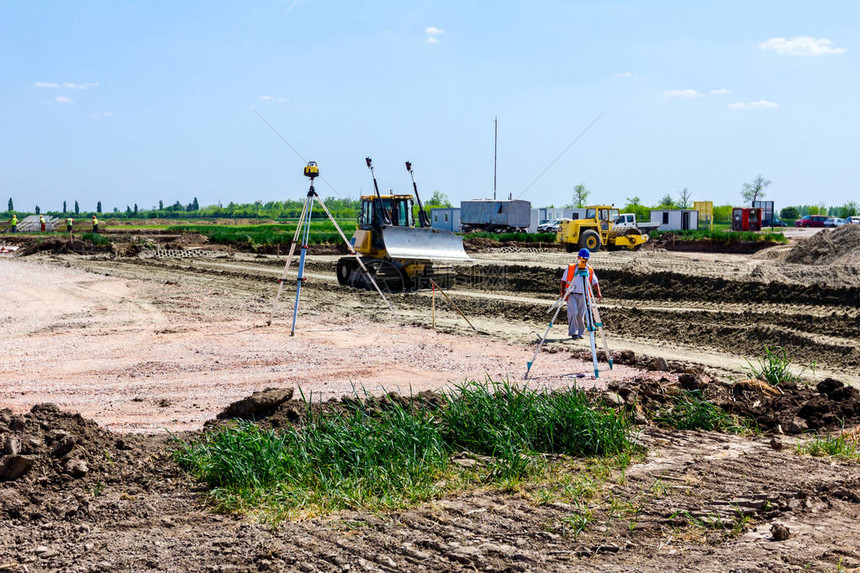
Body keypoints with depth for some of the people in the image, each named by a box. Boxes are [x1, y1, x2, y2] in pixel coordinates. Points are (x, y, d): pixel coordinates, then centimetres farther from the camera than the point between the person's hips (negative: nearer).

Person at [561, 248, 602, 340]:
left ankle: (580, 332, 17)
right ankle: (573, 332, -8)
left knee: (580, 315, 3)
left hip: (583, 296, 2)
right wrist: (563, 291, -10)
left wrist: (598, 293, -8)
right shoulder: (571, 268, 2)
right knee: (573, 312, -14)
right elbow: (564, 280, 4)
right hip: (571, 295, -2)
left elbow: (595, 283, 7)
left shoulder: (590, 270, 7)